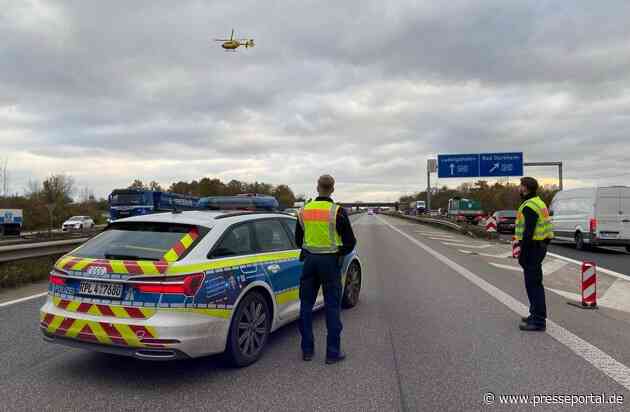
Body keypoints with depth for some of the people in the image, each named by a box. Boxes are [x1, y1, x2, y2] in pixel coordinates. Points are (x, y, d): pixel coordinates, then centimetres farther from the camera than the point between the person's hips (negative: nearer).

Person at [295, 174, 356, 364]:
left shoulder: (304, 211, 3)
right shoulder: (337, 212, -10)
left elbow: (298, 240, 11)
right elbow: (350, 242, -8)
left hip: (309, 260, 4)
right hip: (330, 261, -3)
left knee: (306, 305, 13)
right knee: (332, 306, 4)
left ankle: (307, 350, 19)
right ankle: (333, 352, 8)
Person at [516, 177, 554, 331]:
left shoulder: (529, 206, -18)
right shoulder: (539, 203, 16)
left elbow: (528, 232, -24)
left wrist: (523, 253, -20)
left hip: (532, 248, -11)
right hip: (540, 246, 11)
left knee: (533, 284, -6)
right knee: (535, 283, 19)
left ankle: (538, 321, -1)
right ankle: (537, 315, 30)